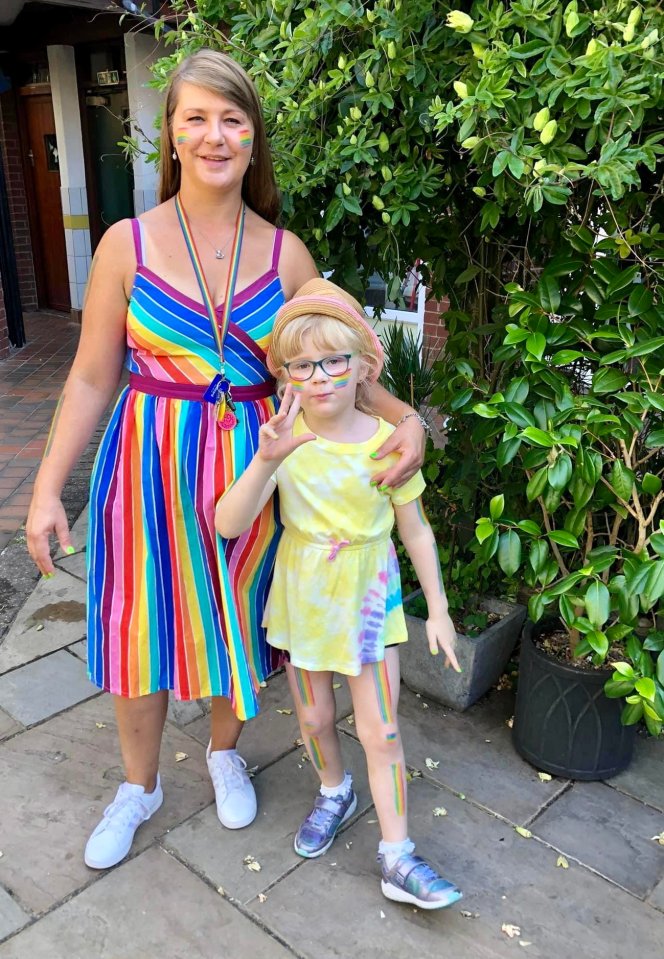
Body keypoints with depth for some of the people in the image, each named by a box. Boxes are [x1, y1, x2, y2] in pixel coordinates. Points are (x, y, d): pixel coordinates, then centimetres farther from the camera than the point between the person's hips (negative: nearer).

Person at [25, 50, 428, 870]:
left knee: (234, 619, 16)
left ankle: (224, 752, 46)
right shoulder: (128, 244, -6)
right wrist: (47, 489, -5)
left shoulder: (286, 255, -2)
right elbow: (92, 378, -3)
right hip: (148, 463, 0)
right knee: (140, 627, 11)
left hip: (247, 465, 1)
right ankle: (139, 787, 38)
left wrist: (405, 418, -16)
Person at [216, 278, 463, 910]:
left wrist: (438, 610, 1)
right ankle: (334, 792, 48)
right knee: (314, 717, 18)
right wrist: (267, 460, -42)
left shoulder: (386, 442, -15)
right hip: (302, 595, 1)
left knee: (381, 731, 4)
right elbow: (229, 525, -27)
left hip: (368, 597, -1)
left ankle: (396, 857, 21)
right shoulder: (283, 438, -16)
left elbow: (416, 532, -3)